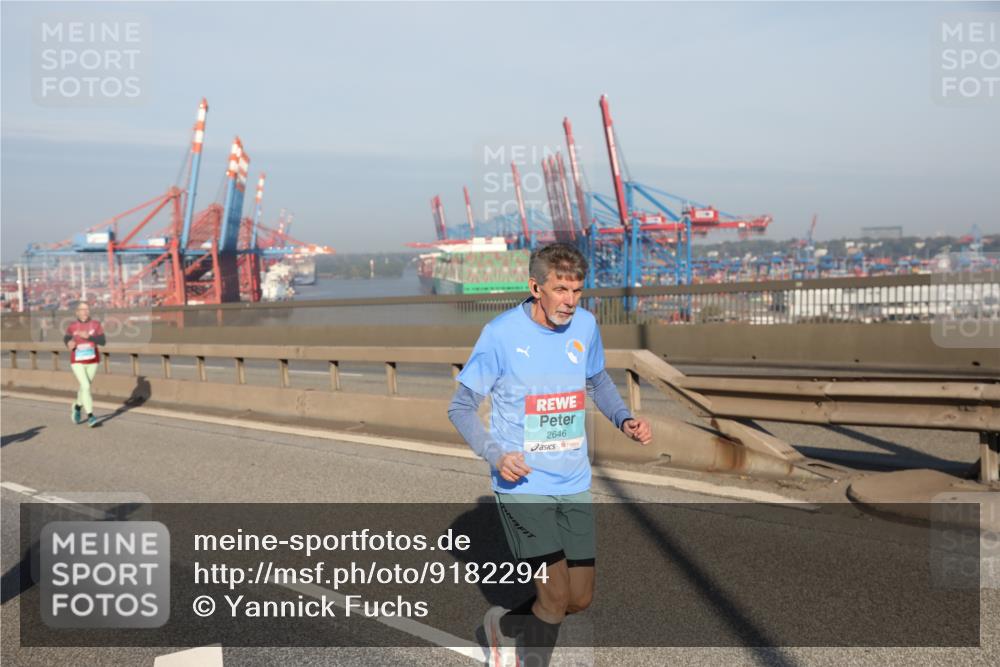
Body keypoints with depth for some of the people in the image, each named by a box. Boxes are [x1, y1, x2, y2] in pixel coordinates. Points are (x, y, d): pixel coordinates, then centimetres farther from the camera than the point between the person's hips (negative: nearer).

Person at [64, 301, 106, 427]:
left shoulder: (95, 324, -6)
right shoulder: (72, 326, -5)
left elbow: (103, 342, -13)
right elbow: (66, 339, 12)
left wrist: (88, 337, -26)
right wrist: (69, 343, -12)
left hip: (92, 361, 2)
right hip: (77, 362, -2)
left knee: (85, 387, 16)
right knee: (85, 387, -16)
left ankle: (78, 406, 46)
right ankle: (90, 416, -11)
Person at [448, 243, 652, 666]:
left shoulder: (585, 325, 0)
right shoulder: (501, 333, -14)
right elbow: (461, 407, -6)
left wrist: (624, 419, 1)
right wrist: (495, 455, -22)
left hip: (574, 485, 6)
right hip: (522, 485, -5)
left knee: (580, 600, 12)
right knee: (556, 602, -9)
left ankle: (505, 627, 40)